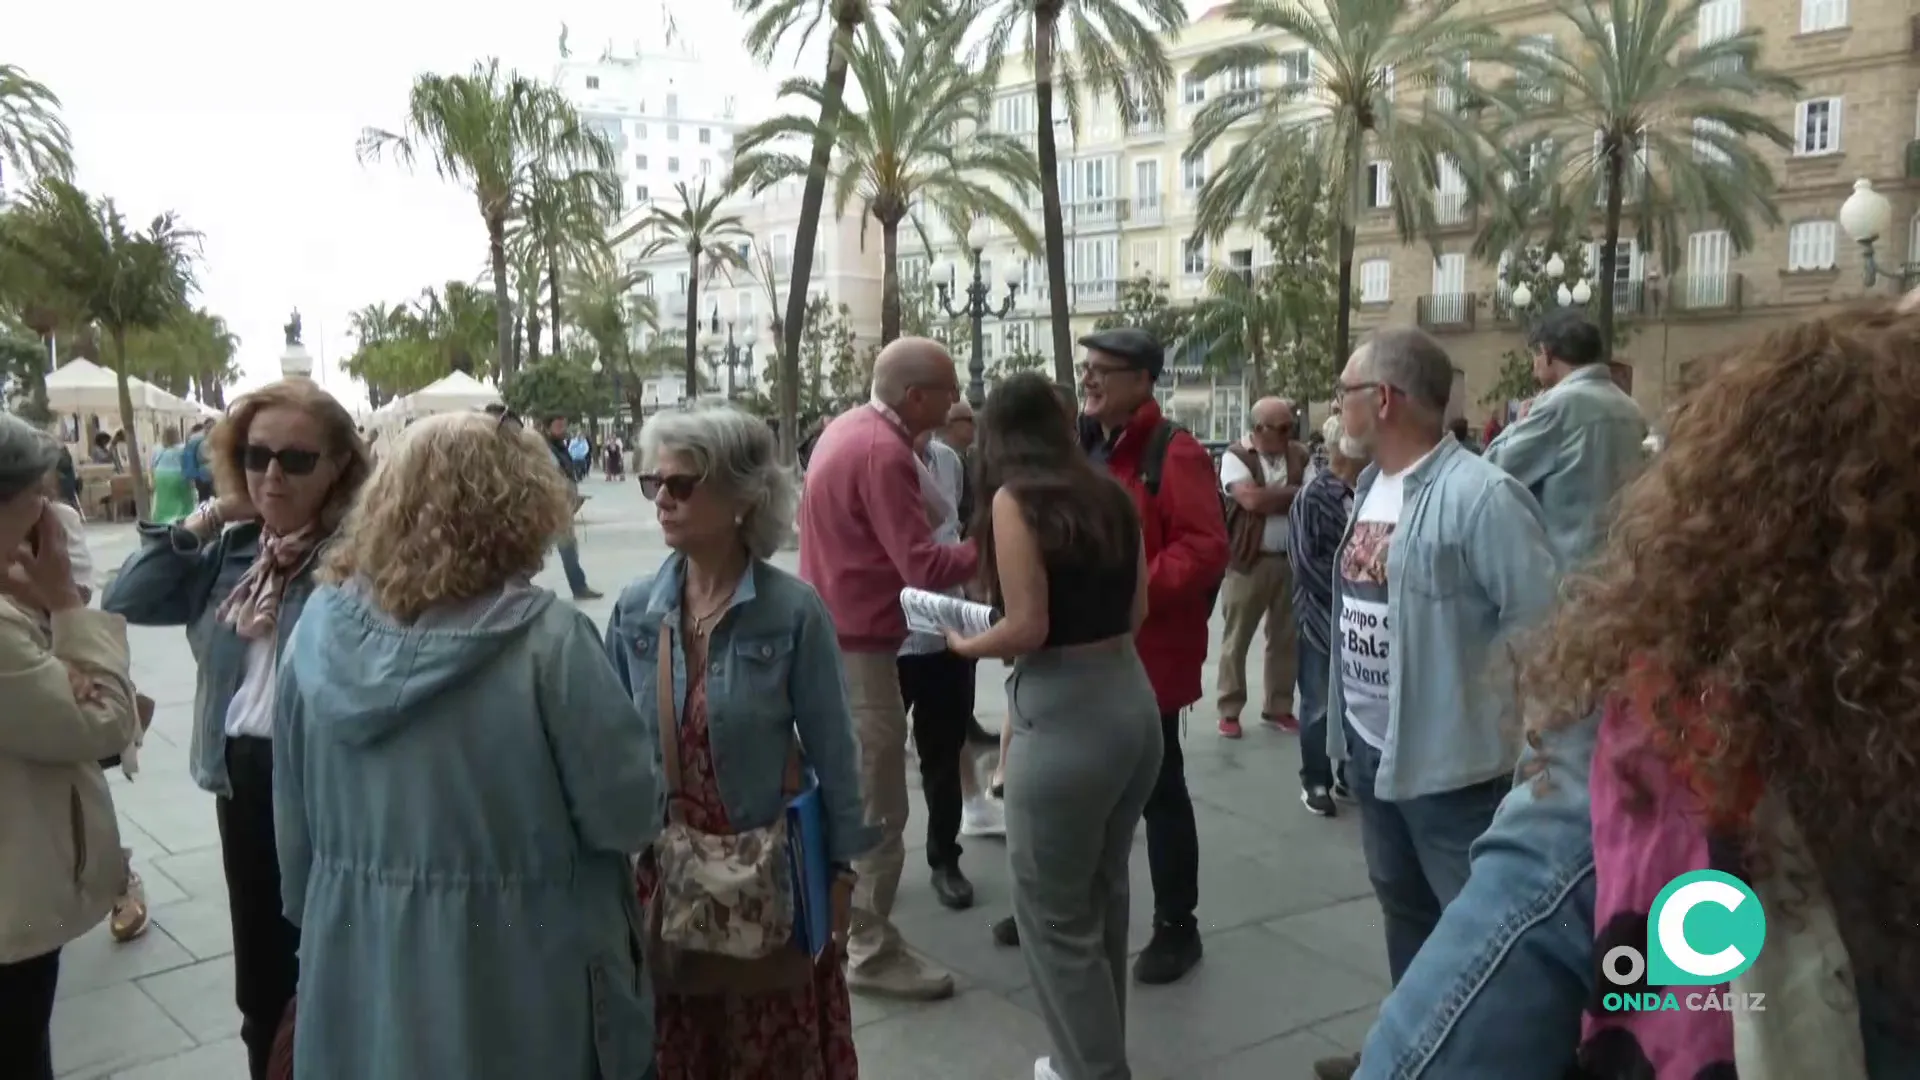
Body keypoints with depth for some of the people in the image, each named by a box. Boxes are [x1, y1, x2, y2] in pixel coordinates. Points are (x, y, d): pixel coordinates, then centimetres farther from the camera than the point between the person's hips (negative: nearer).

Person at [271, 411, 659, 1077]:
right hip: (514, 977, -4)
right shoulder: (546, 636, -20)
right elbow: (627, 817, -16)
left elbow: (293, 822, 5)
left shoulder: (319, 628, -5)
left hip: (358, 964, 4)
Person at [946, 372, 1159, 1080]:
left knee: (1055, 913, 9)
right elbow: (1135, 611, 12)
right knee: (1103, 894, 22)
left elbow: (1027, 628, -14)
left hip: (1063, 714, -8)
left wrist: (963, 644, 3)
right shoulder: (1110, 494, 8)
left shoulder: (1013, 499, -10)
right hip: (1130, 697, 8)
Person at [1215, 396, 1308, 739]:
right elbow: (1250, 499, -19)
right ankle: (1229, 711, 12)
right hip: (1248, 561, -4)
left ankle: (1278, 708, 23)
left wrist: (1270, 498, -15)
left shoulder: (1300, 456, 8)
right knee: (1237, 640, 3)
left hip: (1291, 560, 4)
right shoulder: (1236, 457, -6)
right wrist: (1293, 493, -9)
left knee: (1286, 639, 11)